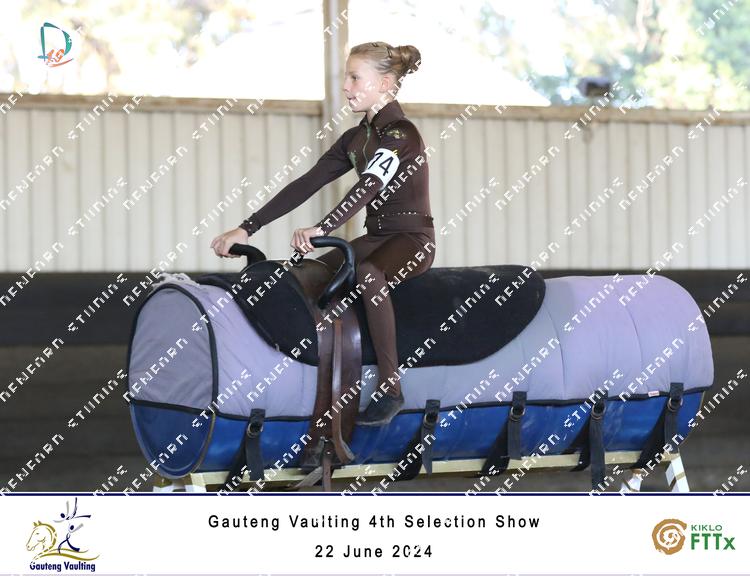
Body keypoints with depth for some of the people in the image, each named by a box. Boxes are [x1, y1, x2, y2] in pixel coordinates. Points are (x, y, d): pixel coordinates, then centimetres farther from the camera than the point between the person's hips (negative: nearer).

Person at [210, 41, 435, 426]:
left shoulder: (401, 134, -14)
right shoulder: (356, 138, 11)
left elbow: (370, 185, -31)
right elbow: (306, 184, 7)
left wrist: (321, 229, -46)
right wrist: (246, 229, -1)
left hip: (413, 239, -9)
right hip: (375, 237, 9)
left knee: (368, 274, -39)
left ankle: (390, 388, -35)